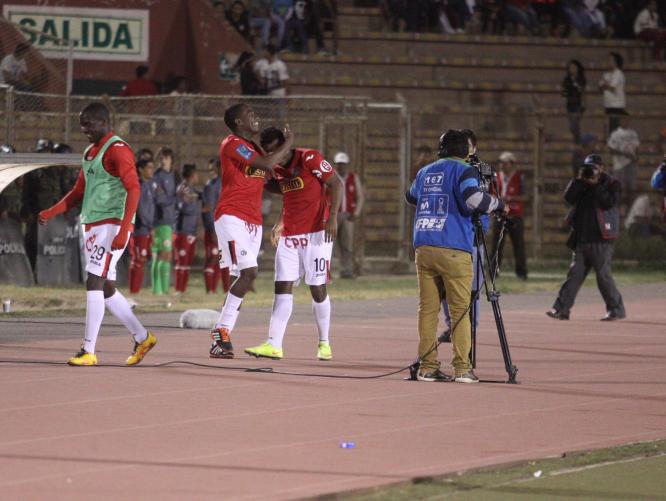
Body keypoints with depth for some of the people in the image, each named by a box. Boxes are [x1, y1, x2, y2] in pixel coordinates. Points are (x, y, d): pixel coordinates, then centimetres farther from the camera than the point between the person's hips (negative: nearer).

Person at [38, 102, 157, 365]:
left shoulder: (117, 149, -11)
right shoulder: (89, 153, 18)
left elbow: (133, 189, -18)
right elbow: (79, 192, 25)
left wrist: (123, 231, -26)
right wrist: (51, 213, 10)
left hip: (111, 224, -10)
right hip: (92, 225, 10)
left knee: (94, 282, -13)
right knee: (106, 289, 11)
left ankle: (88, 351, -13)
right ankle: (142, 337, 22)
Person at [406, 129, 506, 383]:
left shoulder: (425, 172, 18)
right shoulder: (464, 171, -1)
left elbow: (410, 197, 36)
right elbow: (472, 198, -19)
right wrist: (498, 204, -3)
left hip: (423, 247, 5)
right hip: (453, 250, -5)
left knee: (427, 308, 6)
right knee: (460, 310, -1)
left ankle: (427, 367, 3)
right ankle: (462, 368, -5)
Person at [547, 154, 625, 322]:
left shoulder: (611, 184, 1)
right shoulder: (582, 185, 15)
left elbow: (609, 202, -16)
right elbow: (569, 197, 2)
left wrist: (595, 185, -15)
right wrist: (579, 181, -7)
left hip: (601, 240, -5)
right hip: (581, 239, 5)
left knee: (603, 274, -6)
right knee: (574, 274, 3)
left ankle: (616, 309, 4)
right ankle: (561, 309, 1)